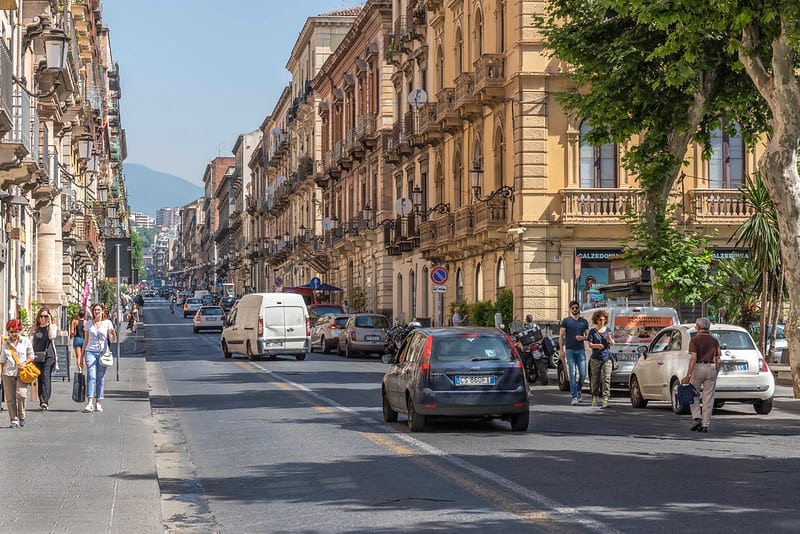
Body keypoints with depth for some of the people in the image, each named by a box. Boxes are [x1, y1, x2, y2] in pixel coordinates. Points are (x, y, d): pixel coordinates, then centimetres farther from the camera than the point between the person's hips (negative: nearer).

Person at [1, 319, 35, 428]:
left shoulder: (26, 341, 5)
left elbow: (31, 356, 10)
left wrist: (25, 363, -8)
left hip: (21, 373, -2)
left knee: (21, 394, -18)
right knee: (10, 398, -1)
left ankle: (21, 416, 3)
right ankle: (14, 420, 8)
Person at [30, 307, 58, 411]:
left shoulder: (52, 327, 7)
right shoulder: (34, 328, 13)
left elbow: (52, 336, -13)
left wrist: (50, 323, -8)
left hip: (49, 355, -3)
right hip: (37, 356, 3)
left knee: (46, 377, -16)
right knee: (39, 378, 4)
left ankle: (44, 401, -24)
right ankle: (43, 401, 13)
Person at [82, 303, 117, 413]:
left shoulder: (107, 323, 5)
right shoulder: (89, 323, 10)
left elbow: (112, 340, 2)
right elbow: (86, 340, 16)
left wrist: (113, 334, -20)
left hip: (103, 352, 0)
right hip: (91, 351, 0)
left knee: (101, 378, 1)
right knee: (91, 376, -14)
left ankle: (98, 403, 8)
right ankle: (90, 403, -22)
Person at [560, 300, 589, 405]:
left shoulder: (584, 321, 14)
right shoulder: (566, 321, 7)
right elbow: (561, 336, 4)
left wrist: (582, 338, -7)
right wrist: (561, 350, -5)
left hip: (581, 350, 2)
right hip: (570, 350, -2)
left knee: (583, 374, -1)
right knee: (572, 374, -6)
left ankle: (578, 390, 25)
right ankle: (574, 397, -6)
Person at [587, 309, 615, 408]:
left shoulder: (608, 330, 9)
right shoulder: (592, 331, 5)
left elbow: (612, 344, 6)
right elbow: (590, 345, -2)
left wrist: (610, 339, -16)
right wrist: (597, 345, -24)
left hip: (607, 358, 0)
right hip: (596, 358, 0)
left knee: (606, 379, -10)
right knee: (595, 379, 6)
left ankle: (605, 399, -16)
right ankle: (595, 397, 19)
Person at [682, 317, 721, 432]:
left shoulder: (695, 340, -3)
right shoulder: (714, 340, 10)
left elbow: (693, 358, -13)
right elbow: (718, 361, 7)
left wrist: (688, 375, -14)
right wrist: (715, 375, 16)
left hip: (698, 368, -3)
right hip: (711, 368, 3)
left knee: (693, 395, 12)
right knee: (708, 398, 5)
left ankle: (697, 418, -4)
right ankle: (705, 425, 4)